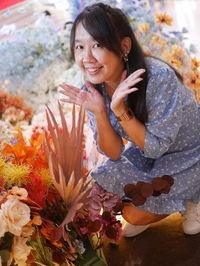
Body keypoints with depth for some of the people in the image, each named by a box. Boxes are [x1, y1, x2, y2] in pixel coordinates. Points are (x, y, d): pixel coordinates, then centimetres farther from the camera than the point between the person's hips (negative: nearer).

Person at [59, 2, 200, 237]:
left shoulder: (159, 77, -34)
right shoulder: (95, 88, -15)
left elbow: (156, 147, -25)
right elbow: (114, 153, -13)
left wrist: (120, 110, -38)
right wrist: (98, 112, -30)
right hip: (148, 150, 6)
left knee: (133, 214, -11)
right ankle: (150, 208, 20)